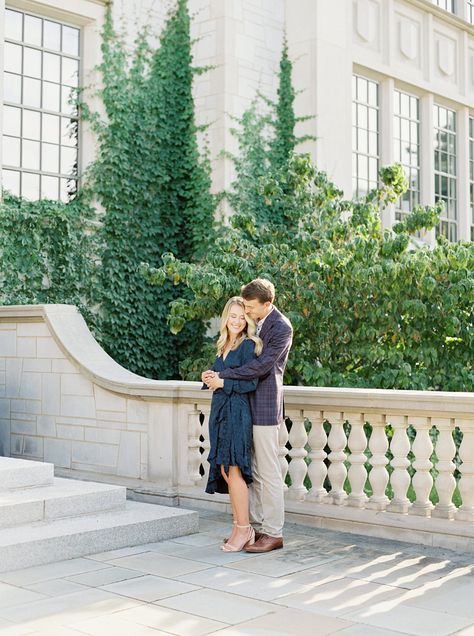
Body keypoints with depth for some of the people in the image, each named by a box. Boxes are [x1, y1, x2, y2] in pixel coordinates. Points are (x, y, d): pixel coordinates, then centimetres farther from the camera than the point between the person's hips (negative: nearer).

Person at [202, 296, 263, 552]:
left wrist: (222, 383, -11)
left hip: (237, 413, -8)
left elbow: (251, 383, -13)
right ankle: (239, 527, 17)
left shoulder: (248, 345, -7)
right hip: (220, 411, 8)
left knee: (233, 470, -8)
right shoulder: (223, 346, 17)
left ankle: (244, 529, 1)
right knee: (224, 471, 8)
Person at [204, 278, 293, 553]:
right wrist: (217, 374, -3)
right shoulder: (251, 321, 11)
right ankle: (257, 527, 23)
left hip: (265, 407, -9)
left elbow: (260, 365, -21)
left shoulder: (281, 328, -14)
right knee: (251, 470, 13)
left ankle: (273, 533, 7)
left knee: (268, 473, -2)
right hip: (246, 405, 9)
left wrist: (223, 378, -17)